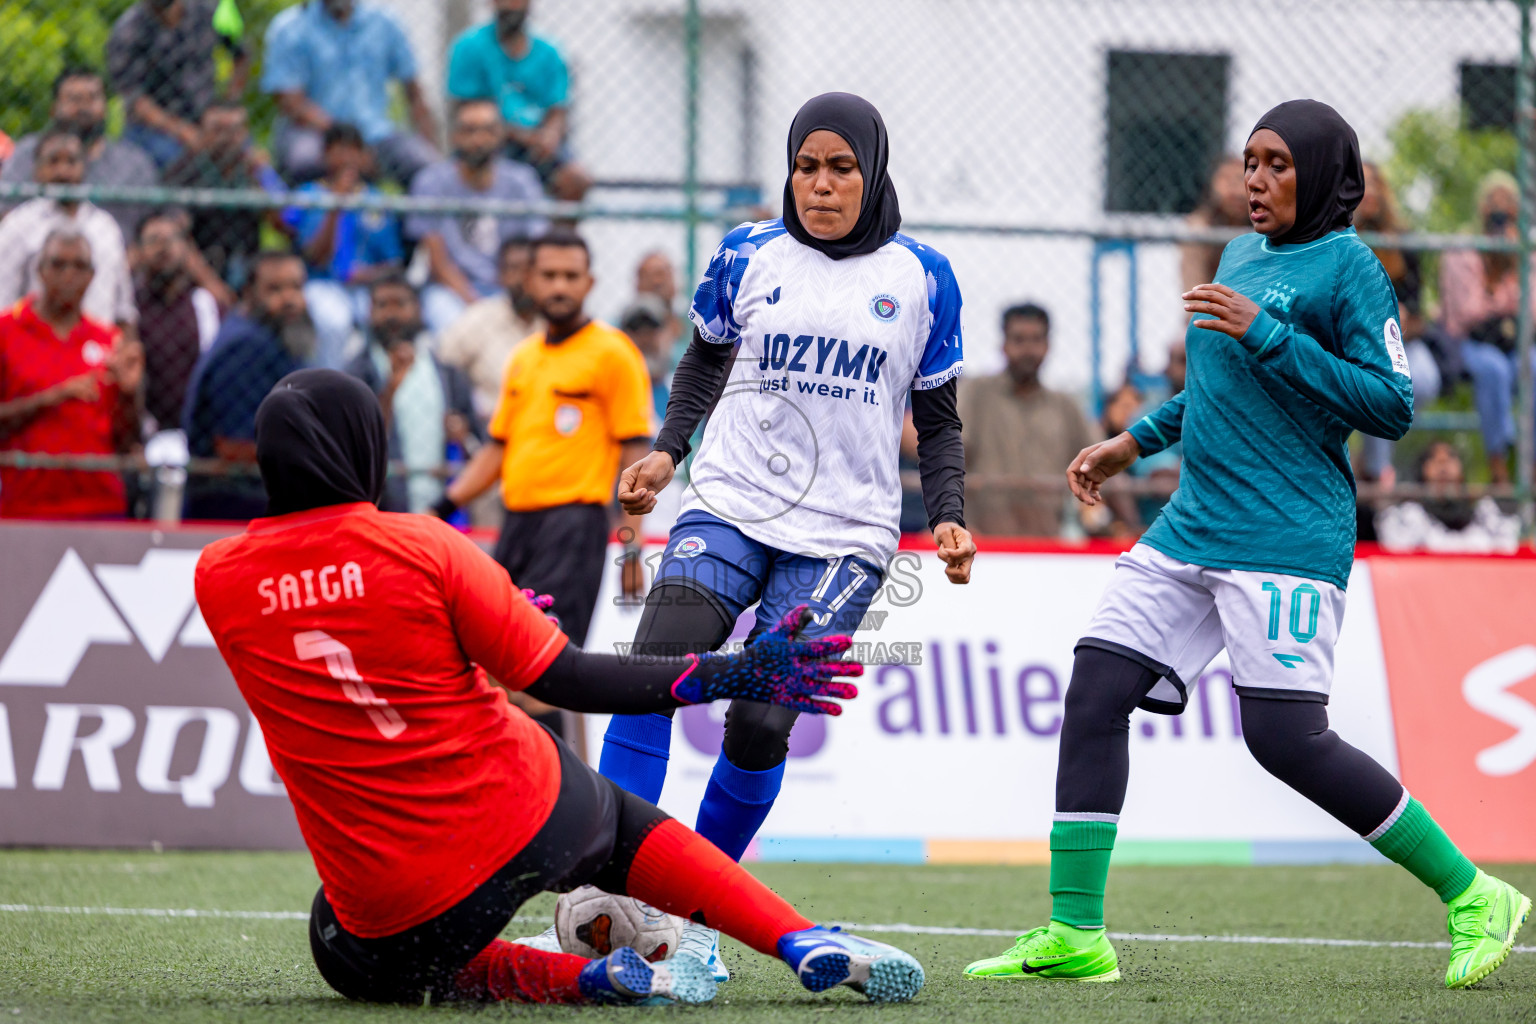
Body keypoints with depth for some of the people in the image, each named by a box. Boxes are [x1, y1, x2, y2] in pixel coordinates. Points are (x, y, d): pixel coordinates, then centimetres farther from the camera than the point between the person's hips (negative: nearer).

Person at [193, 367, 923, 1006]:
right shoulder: (424, 547, -12)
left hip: (390, 908, -1)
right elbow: (564, 680, -9)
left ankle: (594, 981, 10)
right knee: (618, 822, 35)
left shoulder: (215, 580, -4)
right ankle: (808, 944, 22)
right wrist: (728, 676, -2)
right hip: (527, 823, 1)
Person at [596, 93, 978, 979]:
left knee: (760, 723, -12)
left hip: (846, 533, -1)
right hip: (731, 506, 1)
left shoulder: (922, 278, 5)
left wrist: (949, 515, -1)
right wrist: (668, 450, 5)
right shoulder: (748, 258, 6)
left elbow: (939, 417, 13)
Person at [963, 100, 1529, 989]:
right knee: (1096, 691, -1)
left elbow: (1391, 406, -15)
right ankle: (1074, 934, 3)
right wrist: (1135, 442, 28)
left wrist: (1265, 333, -18)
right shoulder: (1241, 258, 17)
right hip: (1192, 530, 8)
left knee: (1286, 737, -15)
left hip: (1289, 540, -8)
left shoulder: (1348, 266, -7)